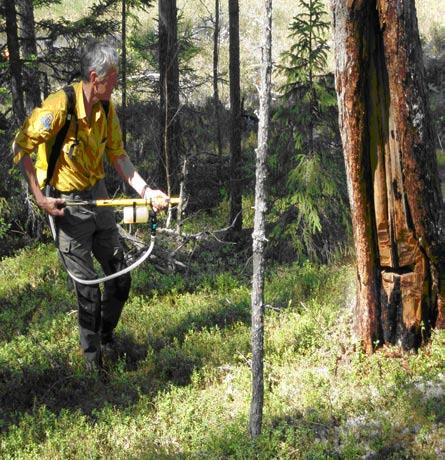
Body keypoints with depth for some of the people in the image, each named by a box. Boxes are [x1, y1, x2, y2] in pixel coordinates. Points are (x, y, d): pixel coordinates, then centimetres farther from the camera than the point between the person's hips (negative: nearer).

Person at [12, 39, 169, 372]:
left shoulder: (107, 107, -1)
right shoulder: (60, 104, -23)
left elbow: (118, 155, 7)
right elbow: (21, 147, -17)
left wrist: (146, 191, -3)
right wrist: (39, 198, -18)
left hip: (98, 196, 7)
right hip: (68, 204, -7)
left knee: (120, 279, 13)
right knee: (88, 290, 0)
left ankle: (106, 337, 36)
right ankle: (92, 358, 20)